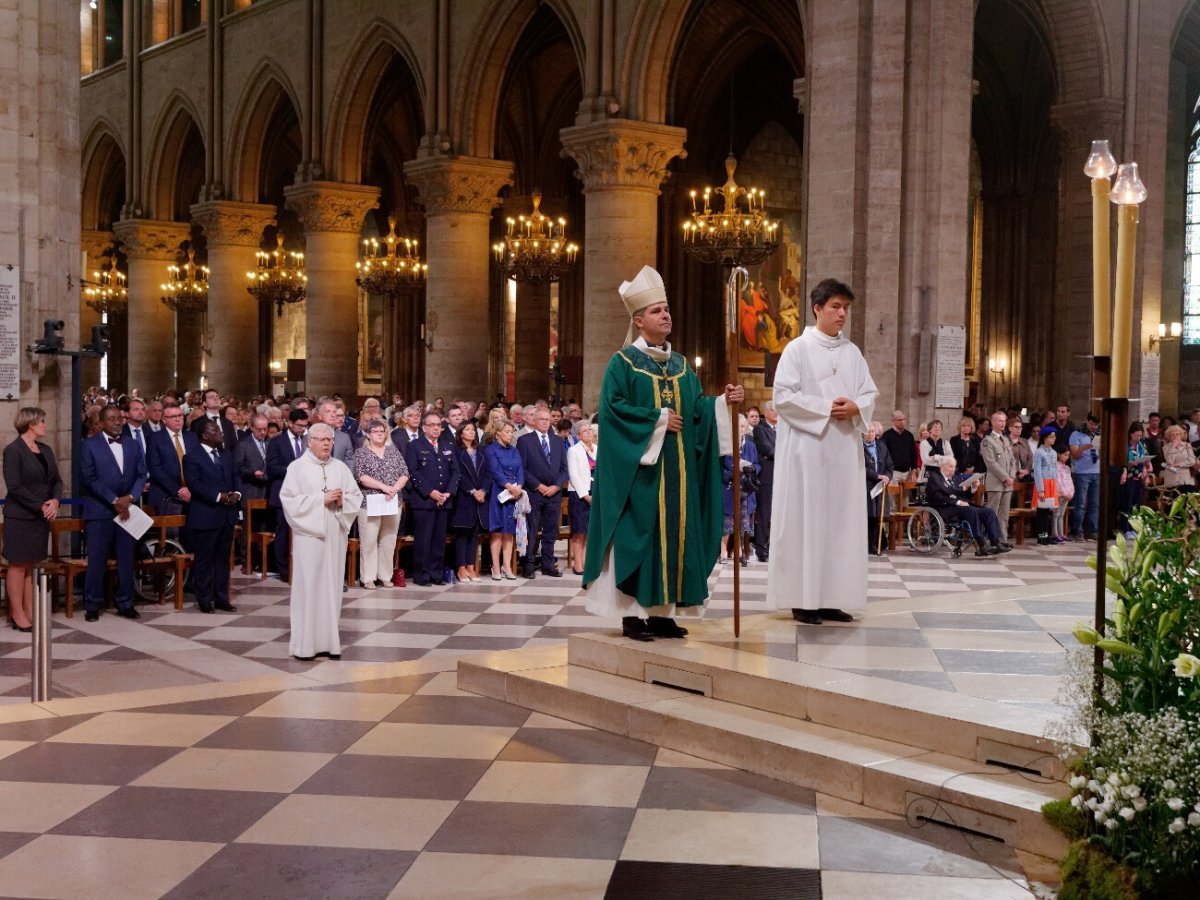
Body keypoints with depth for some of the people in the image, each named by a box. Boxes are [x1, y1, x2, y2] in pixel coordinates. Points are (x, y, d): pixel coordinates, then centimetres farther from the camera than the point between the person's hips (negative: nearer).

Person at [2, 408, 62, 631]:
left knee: (32, 564, 8)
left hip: (41, 517, 6)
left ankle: (30, 612, 12)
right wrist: (40, 506, -16)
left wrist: (55, 500, -8)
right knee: (18, 565, 0)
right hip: (20, 517, -6)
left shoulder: (45, 450, 12)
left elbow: (56, 479, 11)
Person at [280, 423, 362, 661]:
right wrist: (322, 499, -15)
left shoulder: (340, 467, 11)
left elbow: (357, 497, 11)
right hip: (309, 535, -4)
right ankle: (304, 643, 2)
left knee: (332, 585, 5)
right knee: (308, 586, -4)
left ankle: (329, 640, 11)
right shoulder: (297, 467, -1)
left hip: (335, 535, 4)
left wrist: (342, 500, -11)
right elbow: (289, 499, -9)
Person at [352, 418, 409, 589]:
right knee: (368, 542, -4)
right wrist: (383, 486, -16)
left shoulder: (394, 451, 12)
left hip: (393, 503, 3)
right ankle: (368, 578, 2)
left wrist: (395, 488, -12)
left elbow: (404, 474, 6)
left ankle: (385, 576, 11)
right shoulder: (361, 453, 2)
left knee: (389, 542, 4)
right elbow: (361, 476, -10)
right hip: (369, 503, -3)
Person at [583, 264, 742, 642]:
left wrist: (722, 401, -6)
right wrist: (658, 419, -14)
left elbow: (696, 410, 12)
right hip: (638, 464, -6)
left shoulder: (680, 365, 15)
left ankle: (660, 612, 12)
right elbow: (613, 407, -13)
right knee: (638, 532, -6)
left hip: (676, 467, 6)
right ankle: (632, 614, -1)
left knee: (673, 531, 5)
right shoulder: (623, 362, -3)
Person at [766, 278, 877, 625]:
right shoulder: (797, 349, -1)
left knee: (842, 519, 4)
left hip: (845, 446, 5)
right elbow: (784, 397, -9)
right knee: (807, 519, -4)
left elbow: (870, 394, 12)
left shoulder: (852, 352, 13)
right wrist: (826, 408, -15)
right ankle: (804, 600, -1)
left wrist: (855, 407, -10)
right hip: (808, 446, -5)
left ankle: (831, 597, 9)